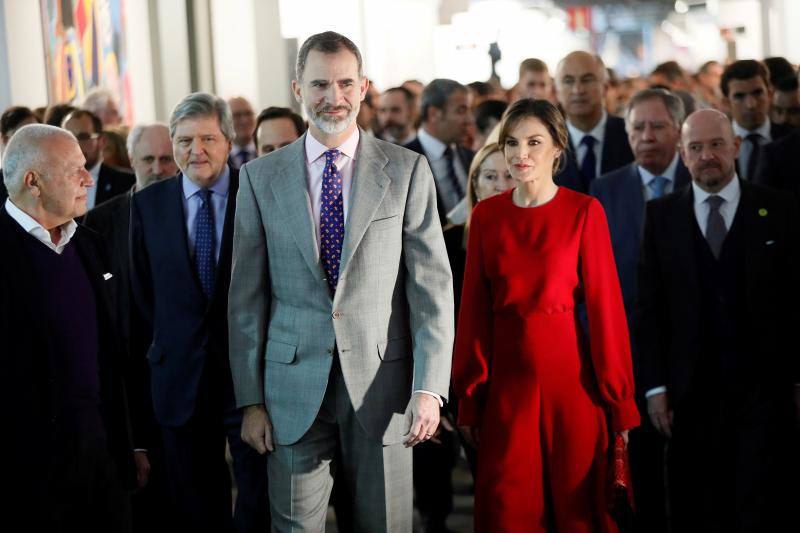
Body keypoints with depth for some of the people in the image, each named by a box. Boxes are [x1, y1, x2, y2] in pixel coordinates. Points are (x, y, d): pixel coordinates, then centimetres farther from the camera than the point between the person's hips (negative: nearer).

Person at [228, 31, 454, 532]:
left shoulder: (407, 170, 1)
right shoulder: (261, 177, 4)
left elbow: (432, 287, -2)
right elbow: (247, 297, 5)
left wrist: (429, 388, -10)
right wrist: (250, 400, 1)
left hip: (381, 386, -1)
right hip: (295, 389, 1)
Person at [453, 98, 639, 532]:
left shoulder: (584, 212, -6)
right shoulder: (486, 215, 4)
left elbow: (605, 304, -8)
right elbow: (474, 309, 5)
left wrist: (618, 400, -10)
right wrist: (469, 398, 3)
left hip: (568, 371, -3)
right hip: (507, 374, 3)